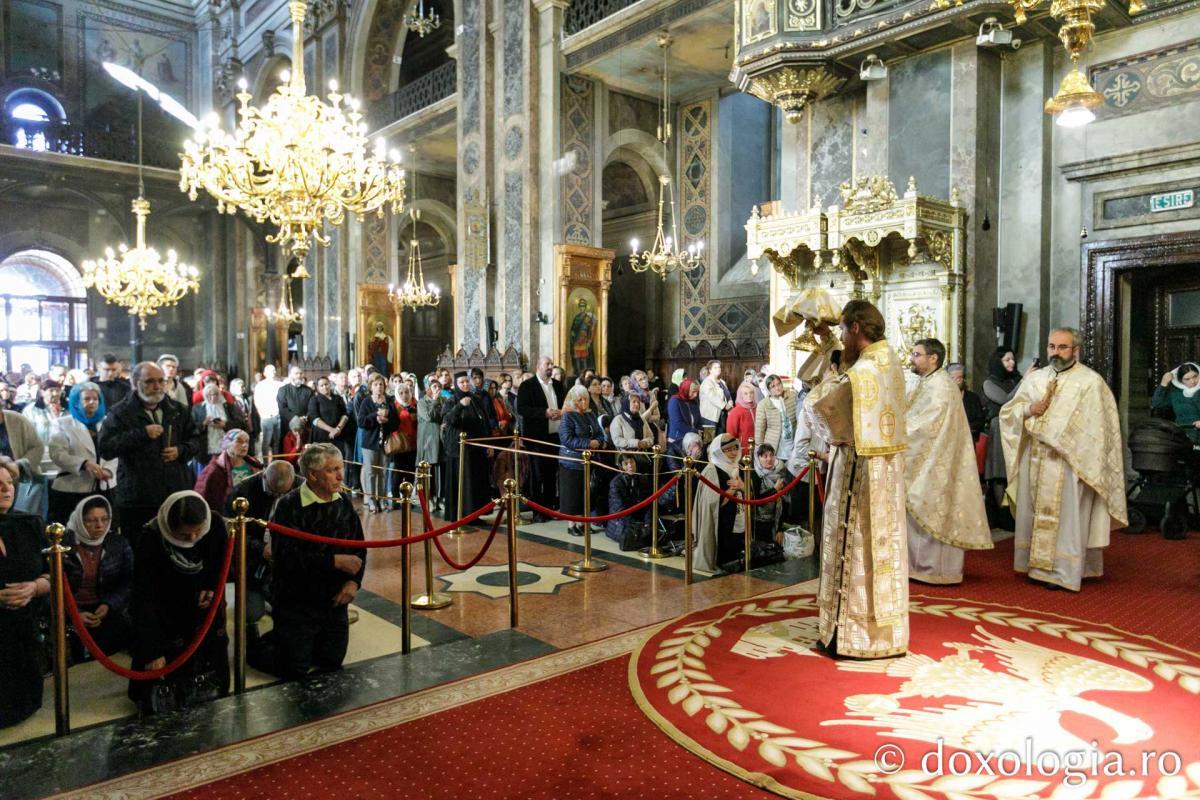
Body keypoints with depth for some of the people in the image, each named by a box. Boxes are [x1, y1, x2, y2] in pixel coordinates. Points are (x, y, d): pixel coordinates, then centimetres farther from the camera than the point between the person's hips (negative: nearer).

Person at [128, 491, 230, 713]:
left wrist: (212, 588, -13)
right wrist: (152, 651, -28)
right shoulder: (149, 541, -27)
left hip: (204, 613, 3)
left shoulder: (216, 524, -17)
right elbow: (144, 600, -25)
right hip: (163, 624, -3)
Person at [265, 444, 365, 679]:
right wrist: (334, 561, -26)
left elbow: (359, 547, 8)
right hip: (296, 604, -5)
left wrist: (354, 581, -9)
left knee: (332, 663, 14)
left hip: (335, 603, 5)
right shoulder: (289, 506, -17)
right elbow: (285, 556, -27)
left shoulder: (344, 503, 1)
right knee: (293, 671, 2)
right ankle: (264, 643, 32)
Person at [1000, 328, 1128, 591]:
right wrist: (1029, 409, -7)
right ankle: (1038, 565, 21)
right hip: (1034, 460, 5)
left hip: (1069, 463, -5)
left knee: (1065, 517, 0)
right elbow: (1007, 411, 12)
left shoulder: (1090, 381, -5)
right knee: (1034, 514, 10)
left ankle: (1063, 571, 10)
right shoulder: (1034, 378, 10)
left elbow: (1097, 430, -9)